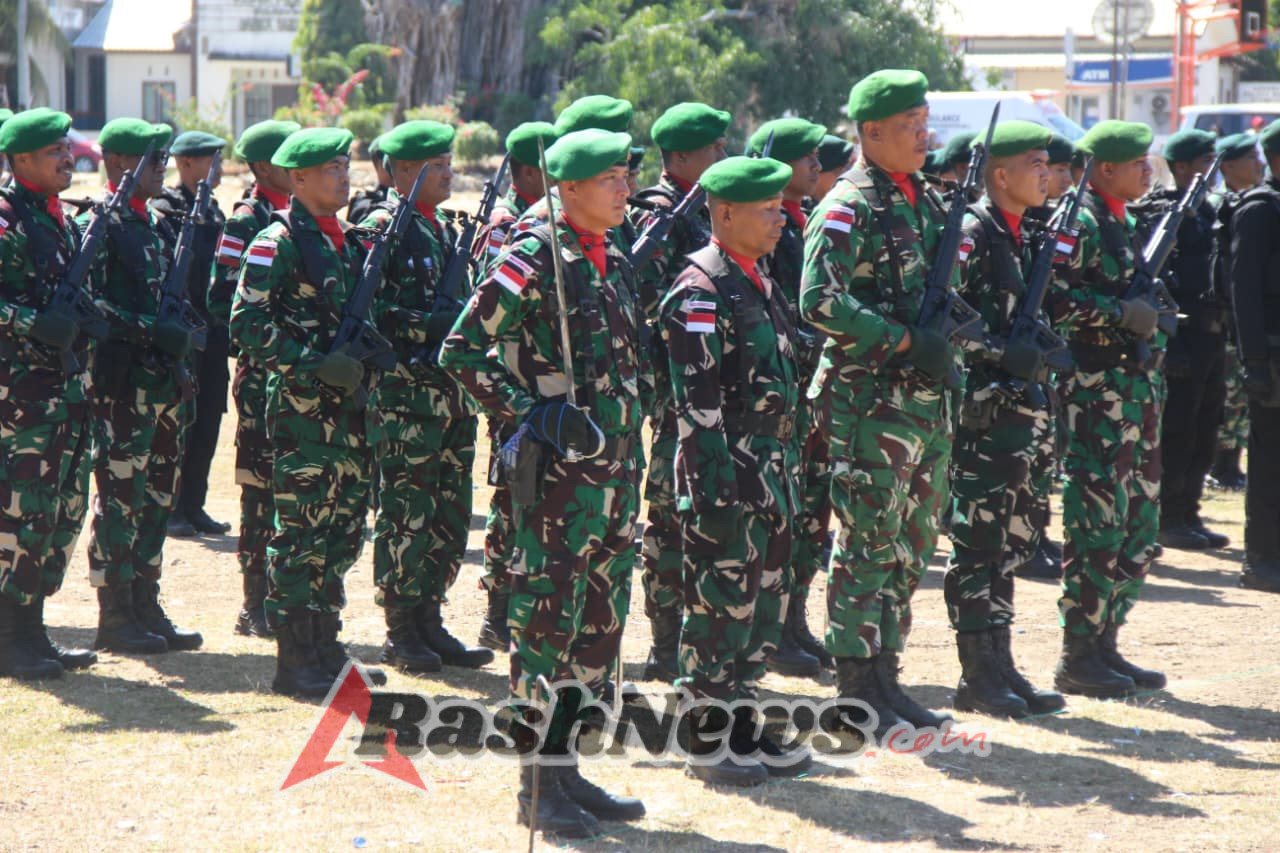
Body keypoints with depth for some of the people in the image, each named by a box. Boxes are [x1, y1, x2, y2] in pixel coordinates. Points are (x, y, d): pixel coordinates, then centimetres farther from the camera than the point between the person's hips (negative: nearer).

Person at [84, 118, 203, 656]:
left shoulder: (160, 226, 17)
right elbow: (90, 303, -18)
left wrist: (181, 340, 8)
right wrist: (151, 331, -24)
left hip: (164, 382, 8)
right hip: (121, 383, -8)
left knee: (158, 495, 11)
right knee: (120, 496, -4)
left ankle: (145, 606, 18)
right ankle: (115, 616, 1)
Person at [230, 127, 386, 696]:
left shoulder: (348, 240, 16)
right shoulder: (278, 242, -9)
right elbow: (246, 323, -15)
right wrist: (314, 364, -21)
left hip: (348, 401, 8)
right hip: (301, 405, -8)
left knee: (344, 526, 10)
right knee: (302, 530, -6)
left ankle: (325, 648, 19)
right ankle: (295, 660, 0)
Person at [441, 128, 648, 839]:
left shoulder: (613, 260, 13)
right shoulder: (534, 260, -11)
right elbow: (461, 352, -12)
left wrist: (629, 445, 16)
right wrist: (528, 412, -16)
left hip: (616, 466, 8)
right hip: (559, 468, -8)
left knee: (600, 621, 11)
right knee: (548, 620, -3)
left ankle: (565, 765, 20)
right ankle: (538, 785, 3)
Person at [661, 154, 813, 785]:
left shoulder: (758, 282, 15)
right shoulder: (701, 290, -14)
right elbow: (696, 398, -19)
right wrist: (716, 481, -22)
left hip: (770, 474, 9)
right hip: (726, 478, -9)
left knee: (762, 606, 13)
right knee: (719, 607, -3)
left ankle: (743, 728, 22)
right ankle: (706, 744, 4)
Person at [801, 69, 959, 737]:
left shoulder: (925, 201, 15)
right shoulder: (849, 208, -11)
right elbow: (820, 302, -22)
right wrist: (907, 341, -22)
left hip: (927, 400, 8)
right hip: (871, 401, -8)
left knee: (910, 548, 12)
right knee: (868, 548, -4)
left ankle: (885, 675, 20)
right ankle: (856, 690, 2)